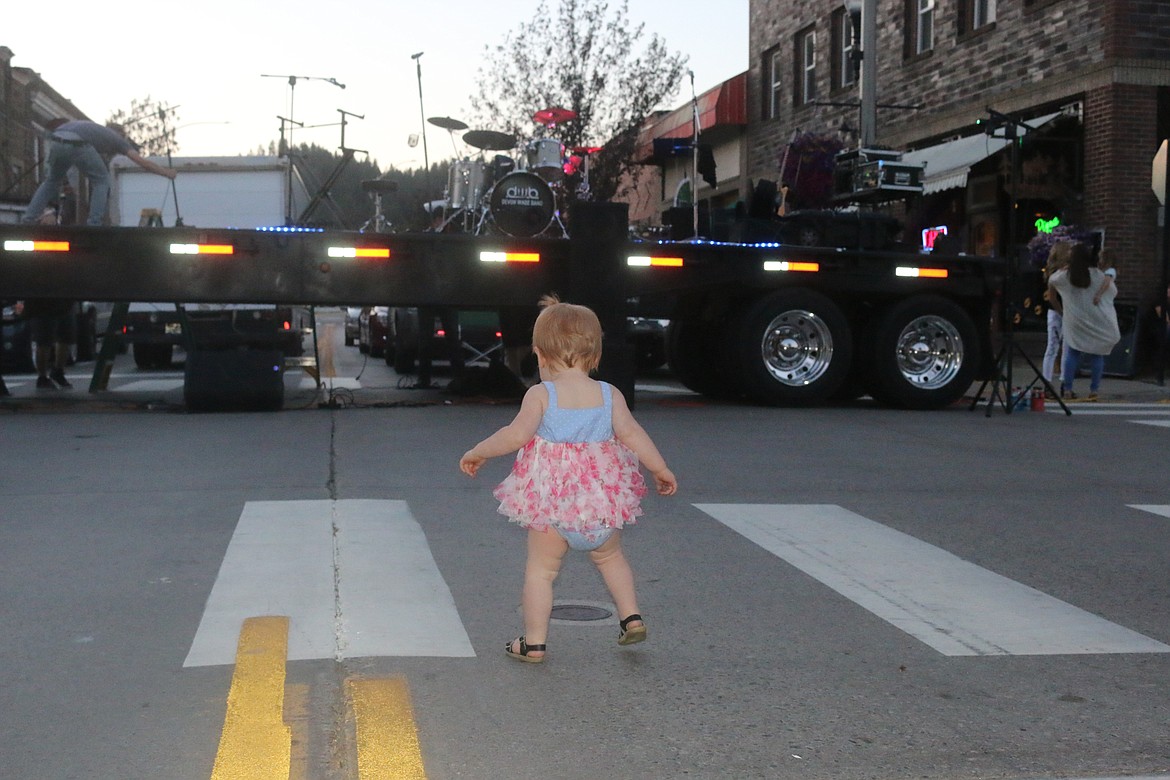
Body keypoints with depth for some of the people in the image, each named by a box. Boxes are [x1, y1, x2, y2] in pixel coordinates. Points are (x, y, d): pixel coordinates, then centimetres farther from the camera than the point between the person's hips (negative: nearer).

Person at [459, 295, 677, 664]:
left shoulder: (541, 394, -8)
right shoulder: (609, 394, 0)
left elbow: (517, 434, -17)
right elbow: (630, 433, -6)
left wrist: (479, 452, -5)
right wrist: (660, 469, 4)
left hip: (550, 499, -3)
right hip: (601, 499, 3)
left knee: (540, 569, 9)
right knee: (610, 557, 28)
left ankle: (534, 642, 9)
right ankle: (631, 617, 26)